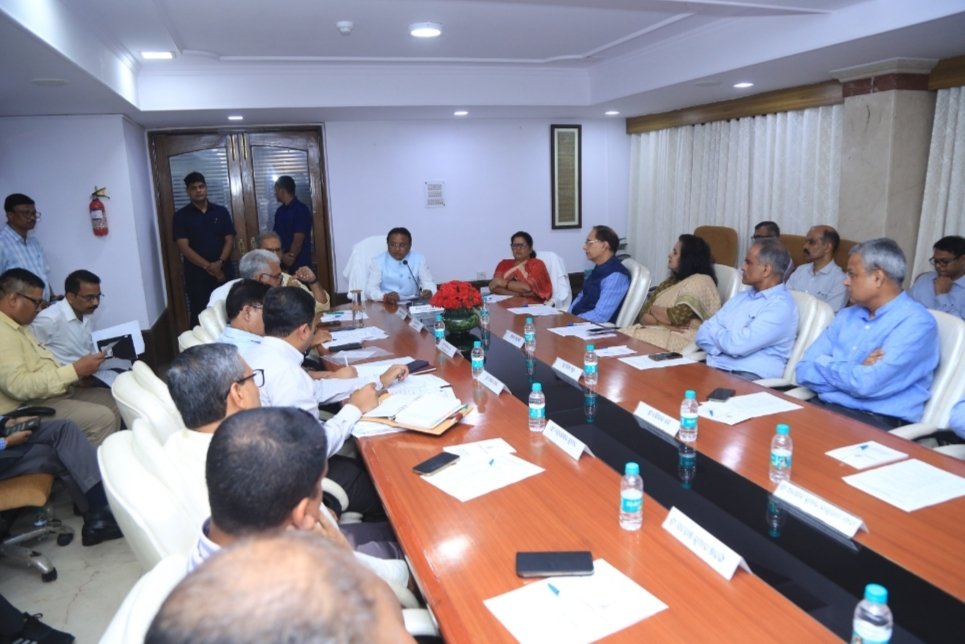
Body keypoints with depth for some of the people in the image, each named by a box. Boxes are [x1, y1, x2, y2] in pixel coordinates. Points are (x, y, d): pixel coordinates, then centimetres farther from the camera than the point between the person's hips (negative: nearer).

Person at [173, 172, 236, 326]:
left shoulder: (221, 212, 8)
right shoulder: (181, 216, 1)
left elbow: (229, 240, 3)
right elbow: (184, 247, -6)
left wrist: (219, 263, -14)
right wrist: (208, 266, -16)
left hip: (223, 273, 2)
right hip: (197, 276, -2)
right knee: (199, 316, 1)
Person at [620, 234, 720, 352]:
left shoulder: (701, 282, -4)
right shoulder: (671, 281, 20)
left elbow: (676, 317, -16)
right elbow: (643, 316, 9)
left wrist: (653, 309, 3)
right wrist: (664, 323, -11)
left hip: (682, 340, -7)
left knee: (632, 341, -29)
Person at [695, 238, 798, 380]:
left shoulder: (781, 306, -9)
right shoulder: (741, 297, 17)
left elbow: (737, 345, -20)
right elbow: (703, 334, 10)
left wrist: (715, 330, 0)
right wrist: (724, 339, -10)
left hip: (749, 378, -7)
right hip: (713, 368, 7)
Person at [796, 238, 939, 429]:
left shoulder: (915, 322, -8)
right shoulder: (846, 316, 14)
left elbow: (865, 384, -20)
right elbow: (805, 371, 6)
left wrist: (825, 364, -3)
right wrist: (854, 371, -9)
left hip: (877, 423, -7)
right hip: (824, 409, 7)